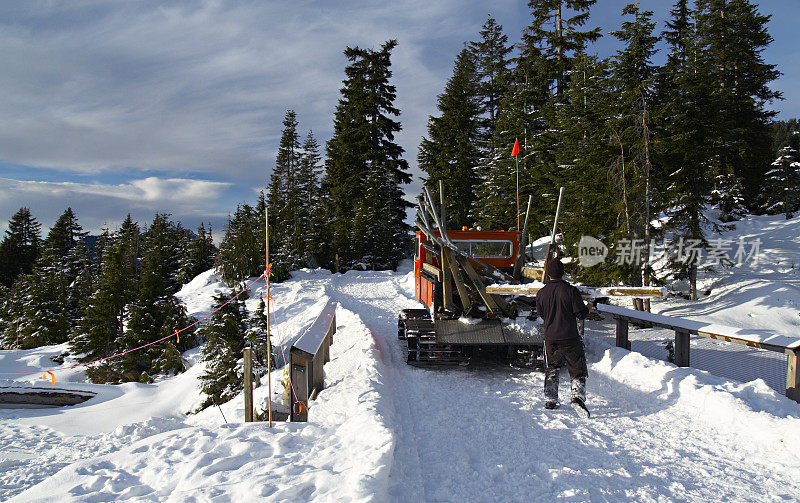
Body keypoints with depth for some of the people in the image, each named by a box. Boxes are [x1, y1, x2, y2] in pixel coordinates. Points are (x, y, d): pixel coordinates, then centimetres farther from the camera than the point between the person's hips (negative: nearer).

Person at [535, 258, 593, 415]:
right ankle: (578, 396, -9)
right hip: (571, 339, -3)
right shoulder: (571, 290, -11)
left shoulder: (541, 293, -1)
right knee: (578, 372, 8)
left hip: (550, 339, 3)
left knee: (551, 371, 18)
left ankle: (550, 401, 17)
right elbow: (581, 314, -8)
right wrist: (589, 307, 13)